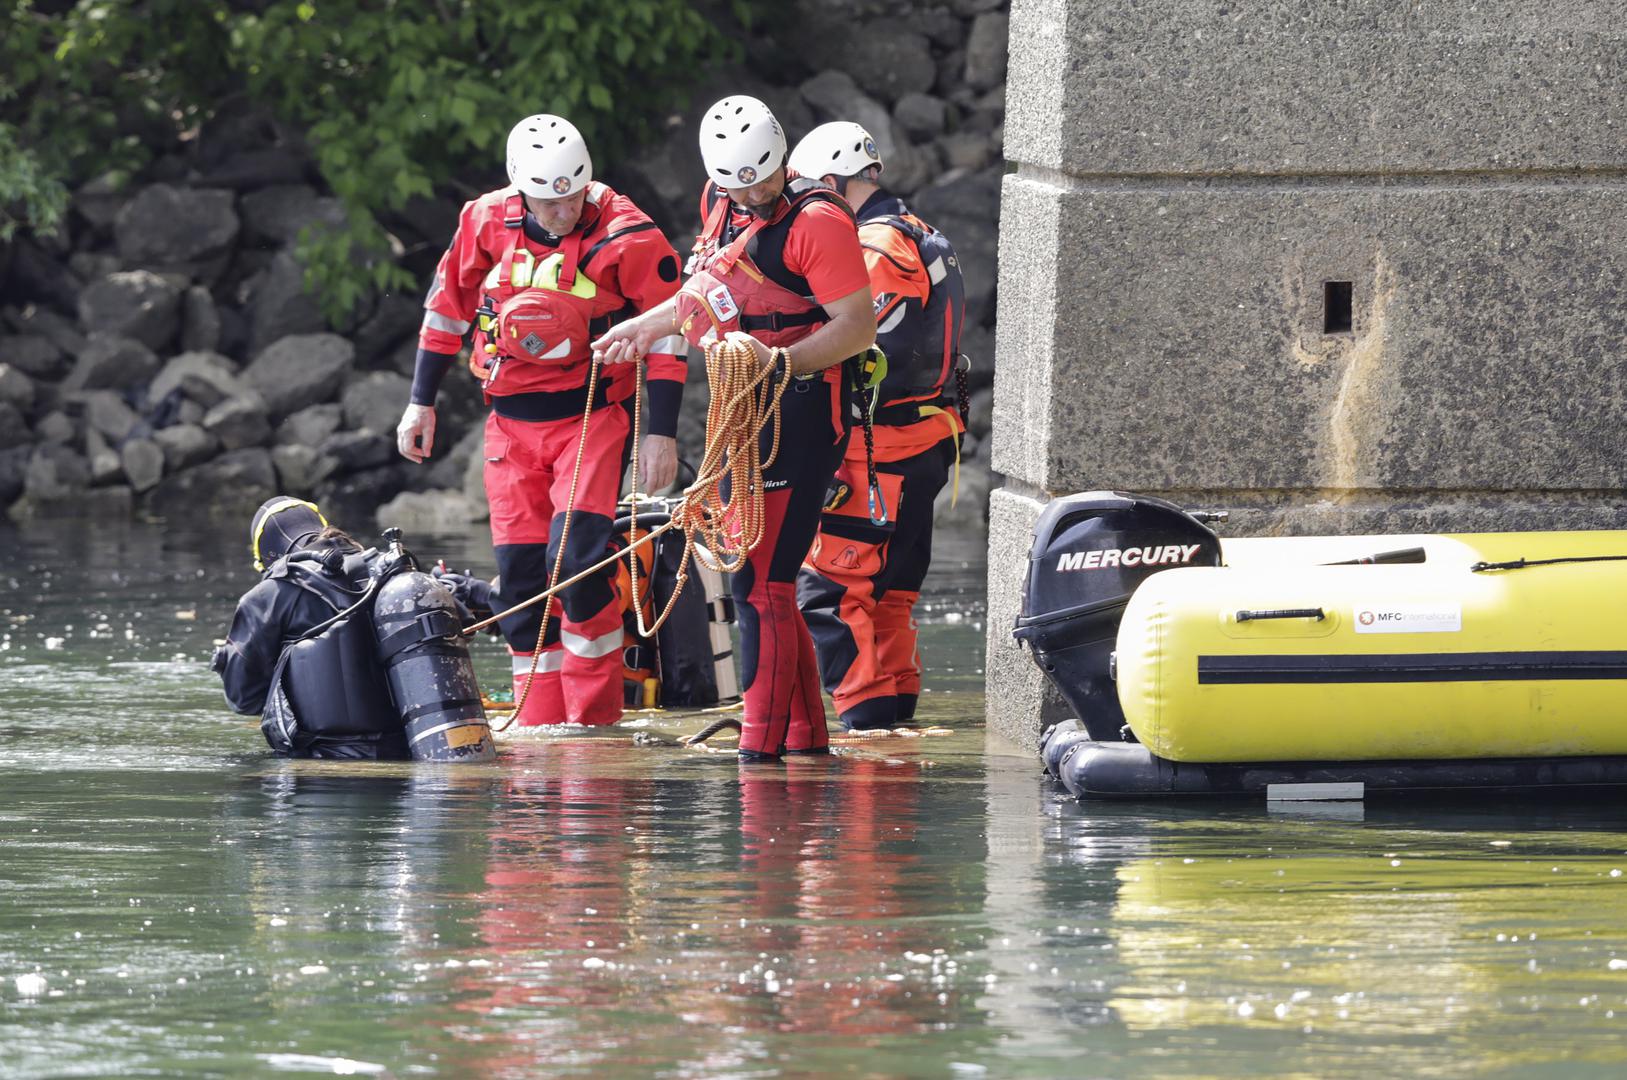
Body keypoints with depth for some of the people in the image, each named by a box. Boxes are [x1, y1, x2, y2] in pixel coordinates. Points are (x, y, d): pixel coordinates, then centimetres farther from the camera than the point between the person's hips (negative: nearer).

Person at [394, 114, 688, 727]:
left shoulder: (626, 236, -13)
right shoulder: (486, 223, -4)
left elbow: (666, 335, -6)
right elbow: (446, 308, 11)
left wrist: (661, 433, -9)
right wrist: (421, 402, 13)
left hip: (592, 416, -4)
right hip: (512, 424, 4)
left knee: (575, 557, -19)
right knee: (520, 571, 1)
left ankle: (595, 717, -8)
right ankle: (540, 723, 7)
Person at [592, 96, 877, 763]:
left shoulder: (816, 221, -15)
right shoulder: (720, 204, 11)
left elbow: (858, 326, -18)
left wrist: (781, 361, -29)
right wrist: (649, 326, 33)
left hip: (800, 411, -9)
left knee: (758, 581, -13)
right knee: (759, 582, 12)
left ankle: (763, 741, -10)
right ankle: (807, 736, 19)